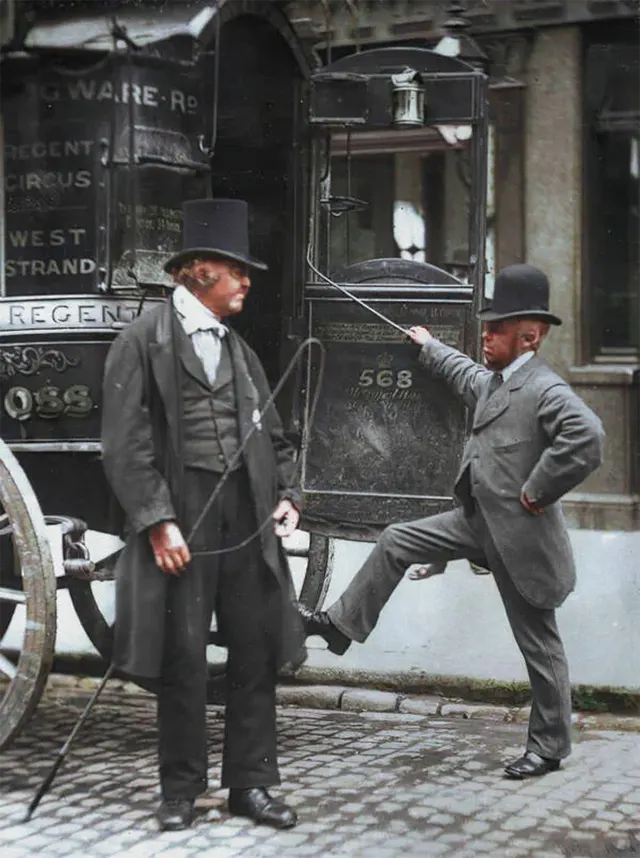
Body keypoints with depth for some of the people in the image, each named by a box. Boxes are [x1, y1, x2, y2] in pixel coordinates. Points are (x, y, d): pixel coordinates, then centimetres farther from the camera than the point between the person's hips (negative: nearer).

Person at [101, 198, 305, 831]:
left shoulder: (237, 347, 15)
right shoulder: (146, 338, -3)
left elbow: (270, 433, 20)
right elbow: (126, 440, -9)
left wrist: (286, 495, 5)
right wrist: (157, 522, -15)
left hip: (246, 513, 6)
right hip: (181, 514, -5)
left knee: (256, 650, 7)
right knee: (182, 655, 2)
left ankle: (250, 783, 19)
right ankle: (180, 791, 16)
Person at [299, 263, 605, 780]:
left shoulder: (545, 389, -19)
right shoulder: (490, 381, 9)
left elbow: (587, 437, -36)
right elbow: (462, 372, 34)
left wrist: (538, 492, -26)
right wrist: (429, 347, 49)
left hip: (520, 534, -9)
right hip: (477, 521, 9)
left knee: (538, 642, 4)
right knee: (396, 542, 9)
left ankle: (550, 746, 19)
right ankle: (341, 625, 21)